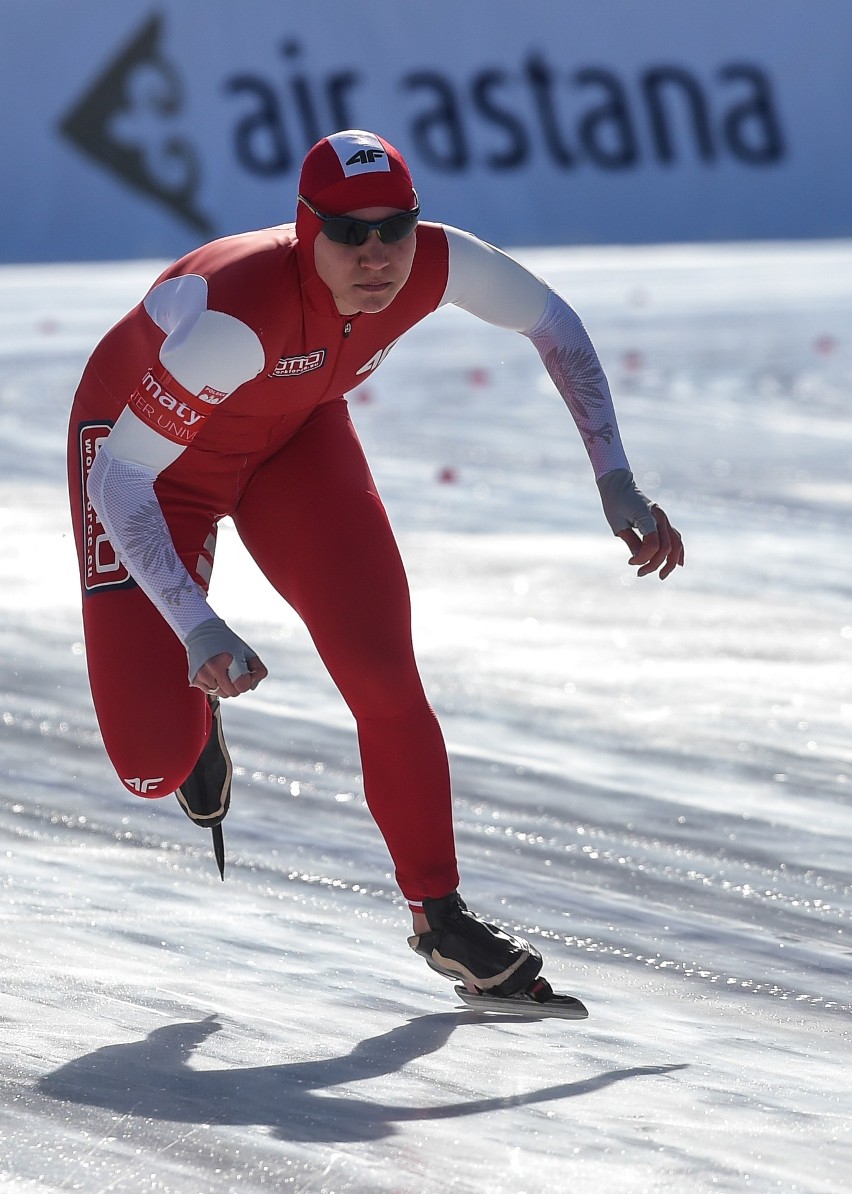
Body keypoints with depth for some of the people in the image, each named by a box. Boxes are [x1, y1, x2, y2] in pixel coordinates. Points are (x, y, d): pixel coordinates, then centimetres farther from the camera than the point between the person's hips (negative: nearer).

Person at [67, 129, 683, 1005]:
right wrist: (197, 628, -44)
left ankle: (439, 914, 6)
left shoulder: (435, 263, -28)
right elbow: (117, 477, -36)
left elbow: (551, 322, -6)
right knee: (154, 760, -10)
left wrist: (615, 483, -11)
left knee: (383, 673, -12)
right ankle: (190, 710, 29)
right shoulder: (239, 314, -43)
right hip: (147, 452, -4)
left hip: (295, 438, 4)